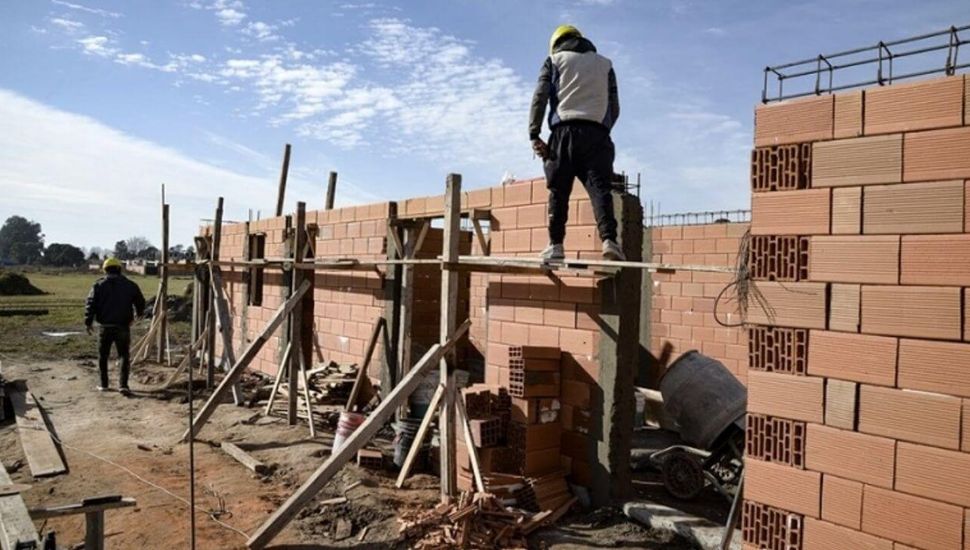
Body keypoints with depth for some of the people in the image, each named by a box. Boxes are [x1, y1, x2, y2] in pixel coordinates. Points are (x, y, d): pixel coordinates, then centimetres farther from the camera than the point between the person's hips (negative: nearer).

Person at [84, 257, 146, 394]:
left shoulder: (99, 284, 1)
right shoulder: (130, 285, 3)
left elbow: (91, 304, -4)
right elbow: (140, 302, 11)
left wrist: (88, 322, 3)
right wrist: (139, 313, 32)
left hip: (105, 326, 0)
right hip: (123, 326, 0)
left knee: (103, 356, 15)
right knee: (124, 355, 6)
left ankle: (103, 384, 22)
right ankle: (123, 384, -5)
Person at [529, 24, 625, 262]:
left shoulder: (554, 61, 17)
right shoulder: (604, 64, 23)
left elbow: (540, 98, 3)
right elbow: (615, 107, 17)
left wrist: (534, 135, -1)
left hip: (564, 130, -1)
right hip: (596, 132, 1)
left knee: (559, 190, 3)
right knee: (600, 188, -6)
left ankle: (555, 244, 0)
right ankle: (609, 240, -21)